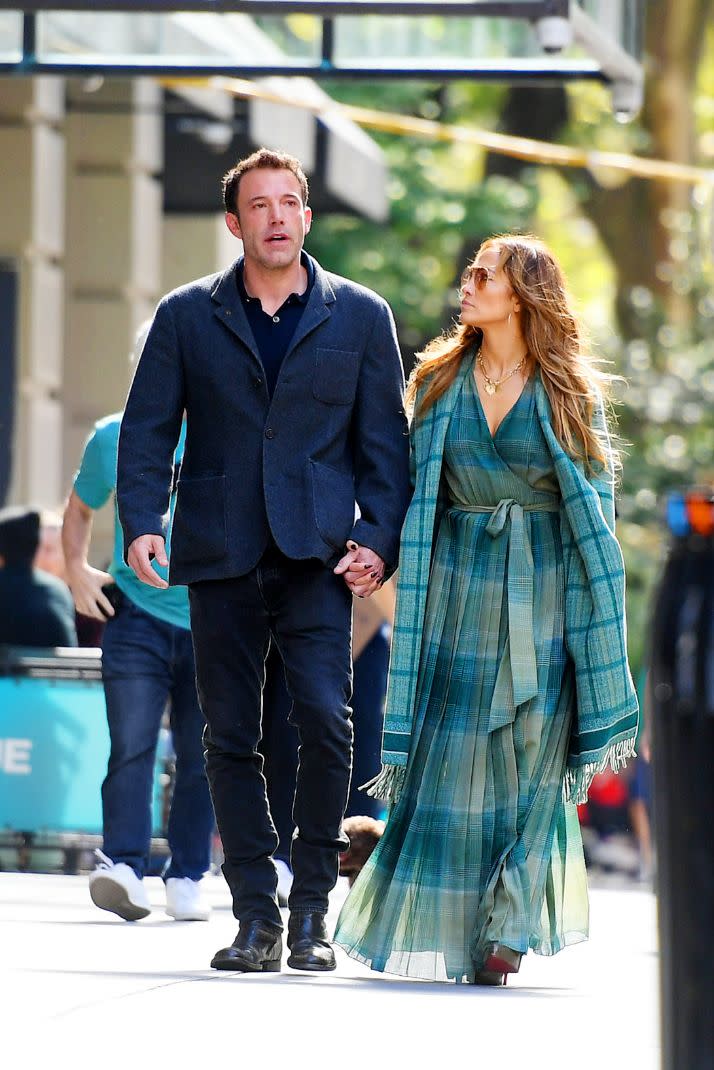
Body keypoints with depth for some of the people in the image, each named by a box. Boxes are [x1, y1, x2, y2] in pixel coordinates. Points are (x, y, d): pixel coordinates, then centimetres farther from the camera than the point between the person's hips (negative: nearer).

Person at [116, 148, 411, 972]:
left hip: (316, 554, -1)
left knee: (326, 718, -15)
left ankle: (311, 911, -4)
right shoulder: (186, 316, 9)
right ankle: (256, 916, 8)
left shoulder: (360, 316, 9)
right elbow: (147, 428, 7)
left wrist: (379, 539, -3)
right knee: (230, 735, 1)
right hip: (221, 555, 1)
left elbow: (384, 440, 9)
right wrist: (141, 521, -7)